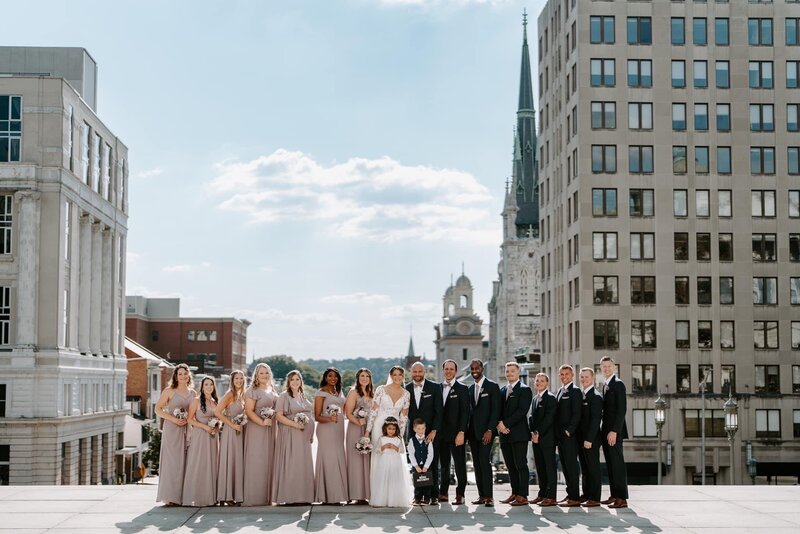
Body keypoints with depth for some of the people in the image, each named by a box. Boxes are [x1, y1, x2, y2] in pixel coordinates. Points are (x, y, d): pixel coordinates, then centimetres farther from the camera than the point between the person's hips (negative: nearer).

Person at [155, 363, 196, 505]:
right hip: (172, 430, -4)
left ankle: (184, 496, 9)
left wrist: (188, 420, -1)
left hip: (188, 429, 4)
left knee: (185, 461, 3)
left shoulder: (193, 393, 13)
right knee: (172, 461, -6)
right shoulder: (169, 391, 1)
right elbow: (158, 409, -2)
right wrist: (173, 419, -12)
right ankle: (170, 497, -4)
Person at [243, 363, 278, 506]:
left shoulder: (272, 391, 15)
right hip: (256, 429, -7)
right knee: (256, 463, -6)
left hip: (270, 430, 7)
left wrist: (271, 421, 10)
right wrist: (262, 422, -21)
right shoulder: (253, 391, -7)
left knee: (268, 461, 7)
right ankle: (254, 498, -2)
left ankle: (266, 497, 12)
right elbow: (249, 411, -14)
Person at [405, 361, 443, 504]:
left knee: (433, 466, 0)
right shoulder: (407, 389, 8)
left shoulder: (434, 387, 0)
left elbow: (438, 411, -3)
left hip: (431, 433, -2)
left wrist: (434, 431, -10)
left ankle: (433, 496, 5)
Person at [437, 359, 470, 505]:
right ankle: (443, 493, 16)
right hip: (441, 433, 5)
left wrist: (461, 432, -14)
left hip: (456, 433, -5)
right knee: (443, 465, 10)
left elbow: (465, 412, -7)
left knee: (460, 465, -2)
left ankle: (460, 495, 1)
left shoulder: (462, 389, -2)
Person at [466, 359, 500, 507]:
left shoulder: (492, 386, -2)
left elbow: (496, 410, -7)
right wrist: (467, 431, 9)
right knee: (477, 464, 4)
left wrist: (490, 430, -15)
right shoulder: (470, 389, 16)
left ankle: (489, 496, -14)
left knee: (485, 461, -15)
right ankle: (481, 495, 6)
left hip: (486, 431, -6)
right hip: (472, 432, 6)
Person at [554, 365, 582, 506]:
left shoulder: (575, 391, -7)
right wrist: (557, 433, 12)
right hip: (560, 436, 8)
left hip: (569, 435, -8)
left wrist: (569, 431, -18)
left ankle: (574, 497, -7)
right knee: (565, 466, 10)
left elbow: (576, 414, -13)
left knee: (571, 466, -8)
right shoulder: (559, 391, 19)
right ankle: (570, 494, 16)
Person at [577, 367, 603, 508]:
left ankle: (595, 498, -1)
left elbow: (595, 420, -15)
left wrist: (589, 439, -19)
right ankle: (586, 495, 18)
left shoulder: (595, 397, -10)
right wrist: (579, 438, 9)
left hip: (591, 439, -8)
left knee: (593, 468, -4)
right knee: (584, 468, 12)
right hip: (581, 438, 8)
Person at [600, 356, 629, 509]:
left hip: (614, 431, -8)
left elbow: (622, 410, -15)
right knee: (610, 464, 10)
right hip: (605, 431, 8)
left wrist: (614, 431, -20)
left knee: (617, 464, -7)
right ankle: (614, 495, 15)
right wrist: (604, 431, 12)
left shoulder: (618, 384, -9)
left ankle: (622, 499, -6)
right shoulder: (604, 385, 16)